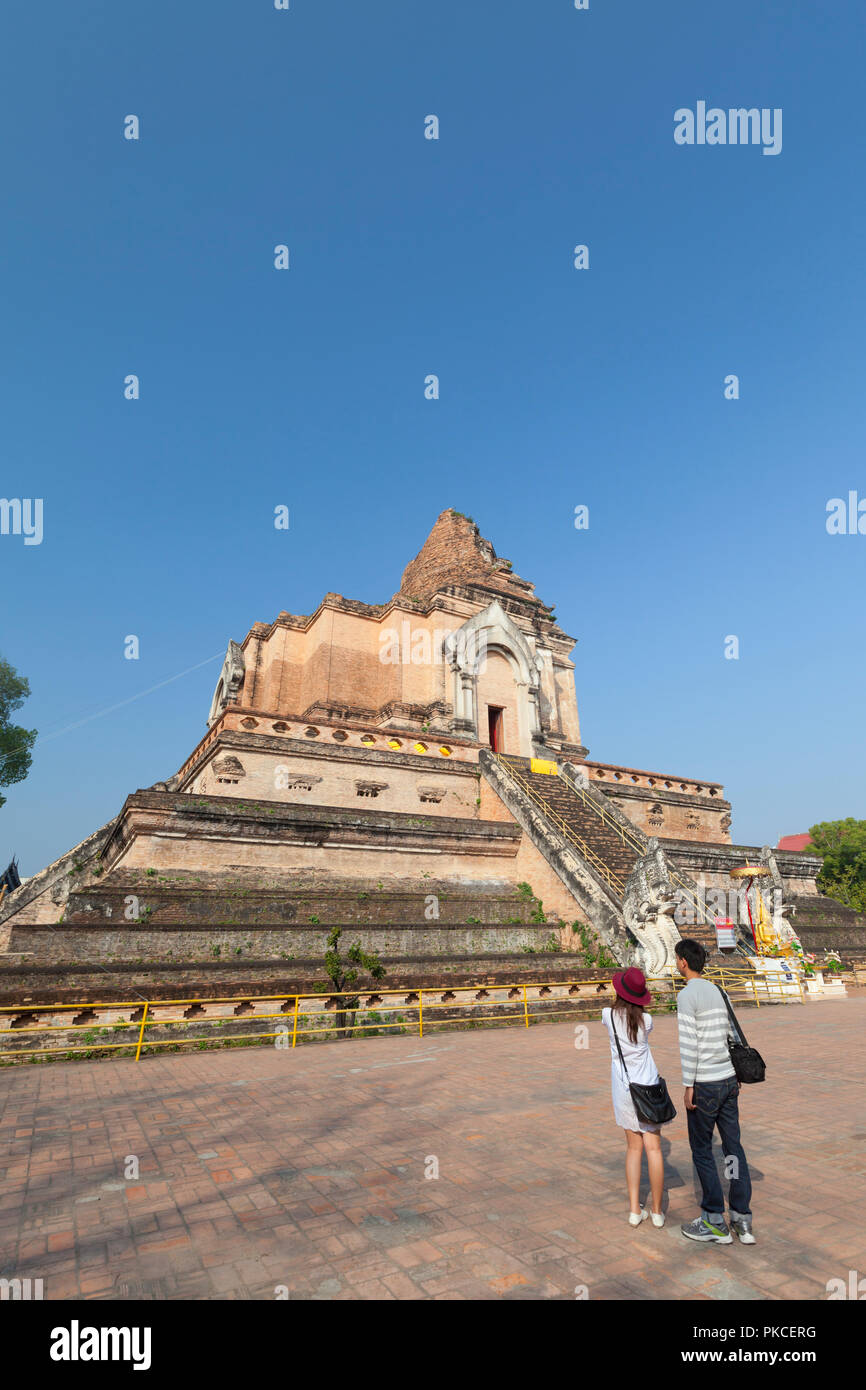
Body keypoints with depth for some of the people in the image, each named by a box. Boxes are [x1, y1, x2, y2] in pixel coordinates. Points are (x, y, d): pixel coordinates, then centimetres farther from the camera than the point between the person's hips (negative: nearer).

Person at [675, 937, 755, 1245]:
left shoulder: (687, 995, -15)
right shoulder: (717, 991, 9)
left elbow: (689, 1044, -18)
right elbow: (730, 1036, 13)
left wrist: (688, 1086, -12)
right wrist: (736, 1076, 21)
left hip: (705, 1084, -7)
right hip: (729, 1080, 7)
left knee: (702, 1151, 6)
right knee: (733, 1147, 12)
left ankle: (715, 1223, 13)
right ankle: (742, 1219, 17)